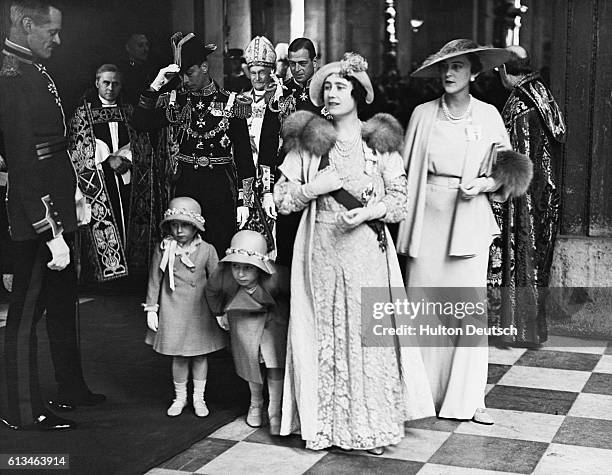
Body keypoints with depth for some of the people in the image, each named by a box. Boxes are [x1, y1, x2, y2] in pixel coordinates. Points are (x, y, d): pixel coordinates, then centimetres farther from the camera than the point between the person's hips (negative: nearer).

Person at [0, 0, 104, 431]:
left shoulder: (35, 72, 11)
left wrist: (73, 193, 10)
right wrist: (51, 233, -25)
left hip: (56, 212, 10)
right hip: (37, 218, -10)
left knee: (63, 302, 20)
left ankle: (72, 390, 37)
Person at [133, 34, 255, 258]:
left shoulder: (231, 103, -1)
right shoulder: (174, 102, 7)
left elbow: (244, 155, 0)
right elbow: (140, 123, -5)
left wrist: (244, 200, -3)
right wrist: (155, 86, -12)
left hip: (221, 190, -2)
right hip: (184, 189, 2)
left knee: (220, 254, 1)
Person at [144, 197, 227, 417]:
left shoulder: (206, 250, -5)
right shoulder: (163, 250, -4)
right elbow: (154, 280, 3)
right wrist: (151, 308, 2)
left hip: (200, 310, 0)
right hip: (173, 310, 0)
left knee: (200, 355, 9)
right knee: (179, 356, 7)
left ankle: (199, 397, 25)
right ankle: (180, 396, 26)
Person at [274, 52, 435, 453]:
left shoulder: (379, 142, 4)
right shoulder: (309, 141, 7)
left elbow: (399, 199, 3)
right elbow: (282, 199, 4)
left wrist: (368, 211, -13)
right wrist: (316, 187, -11)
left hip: (367, 250, -1)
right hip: (321, 251, 1)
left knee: (368, 333, -2)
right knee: (325, 334, 3)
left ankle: (372, 426, 9)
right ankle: (326, 422, 14)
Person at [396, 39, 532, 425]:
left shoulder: (488, 115, 4)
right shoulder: (423, 114, 5)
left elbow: (507, 173, 10)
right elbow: (407, 169, 8)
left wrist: (487, 183, -10)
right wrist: (403, 216, 0)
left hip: (470, 217, -1)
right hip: (427, 217, 1)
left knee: (470, 305, -1)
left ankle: (468, 398, 10)